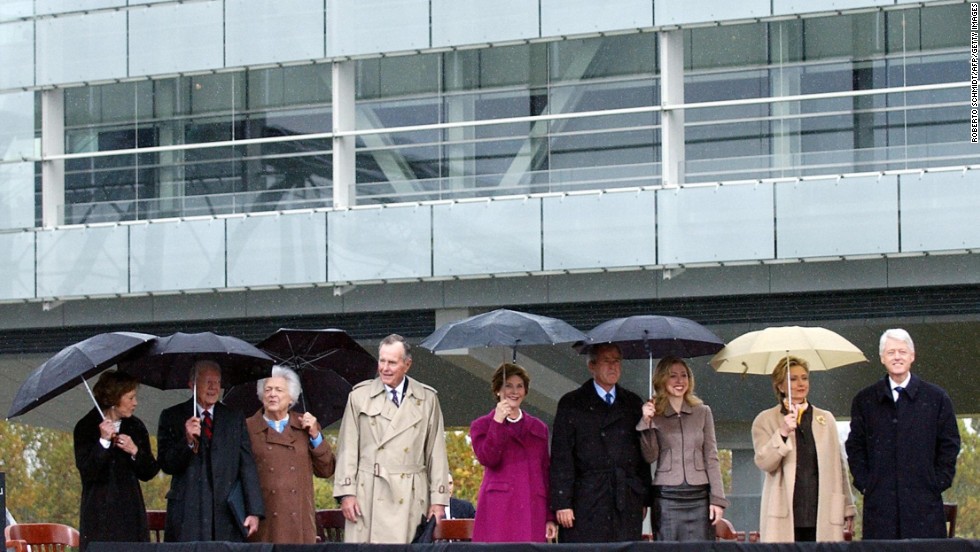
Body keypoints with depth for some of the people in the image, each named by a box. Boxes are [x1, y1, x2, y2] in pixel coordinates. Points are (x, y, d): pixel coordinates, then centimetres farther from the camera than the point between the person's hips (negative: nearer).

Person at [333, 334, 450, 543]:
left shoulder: (427, 399, 10)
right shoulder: (359, 396, 9)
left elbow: (436, 452, 9)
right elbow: (348, 448, 7)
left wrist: (438, 499, 3)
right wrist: (346, 492, -1)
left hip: (410, 497, 0)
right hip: (369, 496, 0)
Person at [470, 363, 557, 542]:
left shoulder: (539, 428, 20)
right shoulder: (482, 425, 11)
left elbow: (546, 473, 17)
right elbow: (487, 459, -8)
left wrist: (550, 517, 11)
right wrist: (497, 422, -14)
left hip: (533, 511, 3)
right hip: (498, 510, -3)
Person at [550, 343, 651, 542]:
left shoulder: (633, 404, 15)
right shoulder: (571, 404, 5)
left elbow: (643, 454, 16)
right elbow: (561, 457, -1)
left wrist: (644, 499, 10)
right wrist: (562, 503, -8)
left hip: (628, 504, 3)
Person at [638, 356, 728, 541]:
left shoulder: (703, 412, 10)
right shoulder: (653, 413, 6)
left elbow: (712, 458, 9)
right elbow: (650, 456, -2)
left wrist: (717, 499, 2)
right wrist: (646, 422, -14)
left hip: (699, 497, 1)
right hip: (665, 498, -1)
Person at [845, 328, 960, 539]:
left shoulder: (937, 398, 6)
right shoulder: (864, 401, 10)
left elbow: (949, 445, 8)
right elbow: (855, 447, 12)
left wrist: (938, 483, 0)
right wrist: (864, 484, 2)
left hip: (924, 503, -1)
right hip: (880, 504, 1)